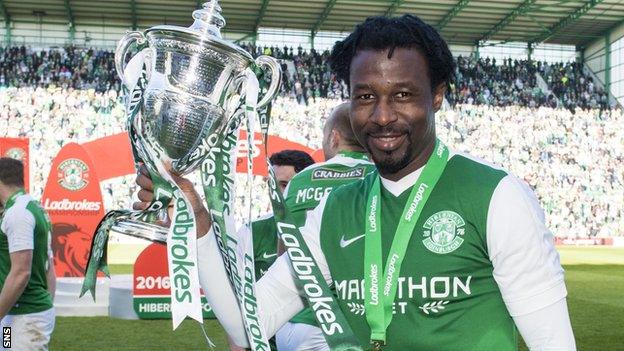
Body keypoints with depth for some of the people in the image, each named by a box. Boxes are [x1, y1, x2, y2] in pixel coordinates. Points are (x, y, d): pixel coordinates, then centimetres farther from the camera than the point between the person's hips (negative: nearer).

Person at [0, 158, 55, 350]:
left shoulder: (16, 213, -15)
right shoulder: (35, 208, 12)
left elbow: (21, 273, -22)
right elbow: (50, 269, 15)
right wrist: (47, 307, 19)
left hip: (27, 317, -9)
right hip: (40, 310, 9)